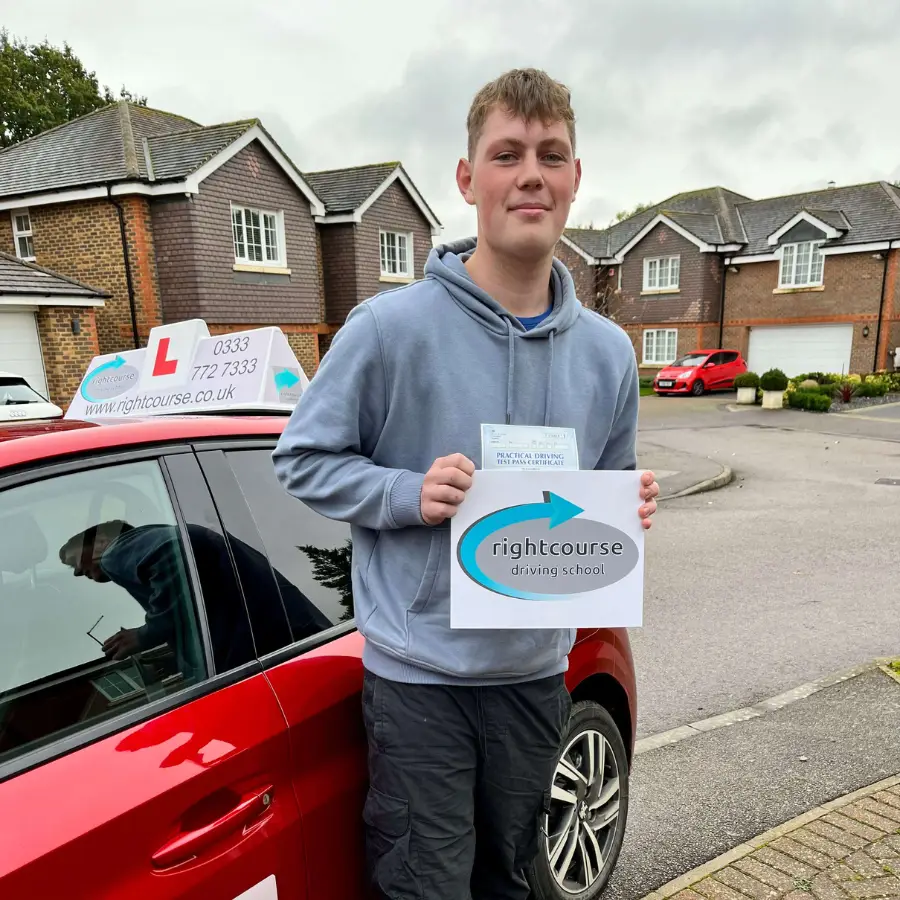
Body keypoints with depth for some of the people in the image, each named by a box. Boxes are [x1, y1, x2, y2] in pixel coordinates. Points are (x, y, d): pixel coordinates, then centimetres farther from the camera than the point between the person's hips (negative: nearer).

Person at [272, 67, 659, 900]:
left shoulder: (607, 350, 1)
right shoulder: (391, 325, -14)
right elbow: (302, 459, -7)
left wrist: (628, 509, -10)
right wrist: (410, 494, -23)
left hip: (538, 673, 5)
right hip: (419, 676, -4)